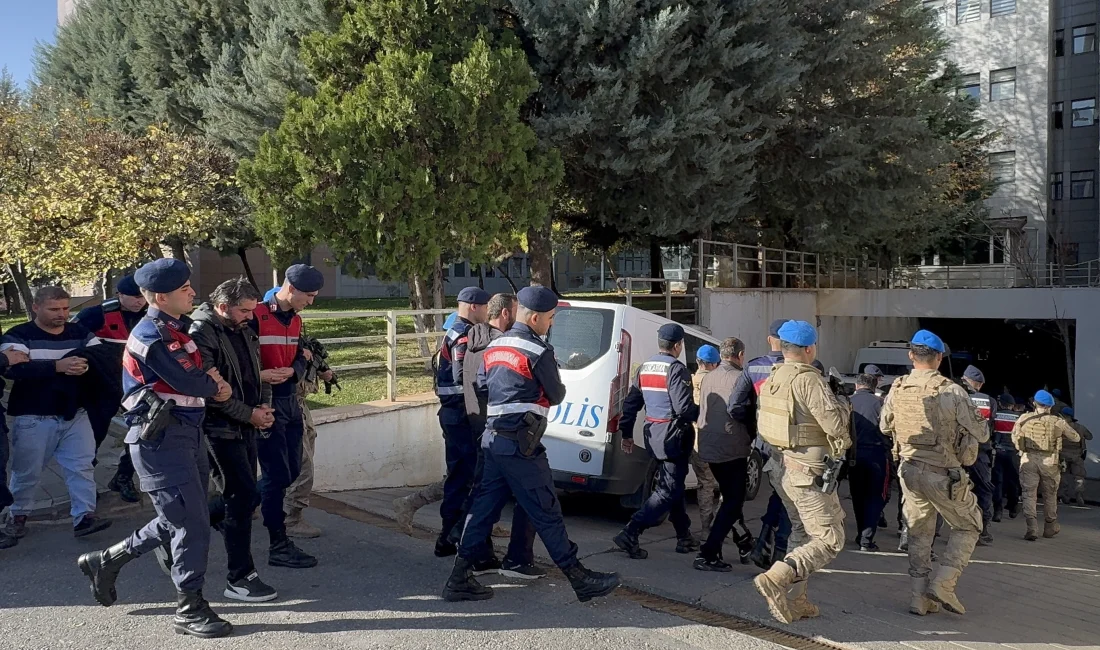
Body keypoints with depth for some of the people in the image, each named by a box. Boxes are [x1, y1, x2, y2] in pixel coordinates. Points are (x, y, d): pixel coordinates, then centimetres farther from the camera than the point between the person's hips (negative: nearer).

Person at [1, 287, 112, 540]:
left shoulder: (81, 333, 6)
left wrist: (87, 362, -26)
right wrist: (58, 366, -34)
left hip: (75, 415, 3)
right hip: (33, 418, -3)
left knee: (82, 466, -1)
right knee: (27, 471, 10)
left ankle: (84, 516, 2)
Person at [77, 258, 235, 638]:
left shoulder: (178, 328, 13)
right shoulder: (151, 335, -16)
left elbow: (200, 375, 18)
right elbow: (187, 382, -20)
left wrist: (212, 385, -3)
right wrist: (215, 385, 0)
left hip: (185, 433, 9)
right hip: (160, 438, -9)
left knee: (180, 520, 17)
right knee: (192, 523, -4)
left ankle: (106, 562, 31)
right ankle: (190, 610, 9)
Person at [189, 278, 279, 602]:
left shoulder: (244, 331, 11)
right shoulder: (202, 334, -14)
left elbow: (258, 372, 21)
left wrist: (264, 406, 3)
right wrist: (249, 414, -17)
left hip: (247, 428, 9)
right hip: (220, 429, -9)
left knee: (239, 496, 15)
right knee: (244, 496, -8)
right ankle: (240, 579, 2)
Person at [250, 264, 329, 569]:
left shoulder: (295, 320, 13)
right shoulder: (256, 316, -15)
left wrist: (293, 370, -8)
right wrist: (259, 375, -31)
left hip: (291, 402, 9)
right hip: (266, 404, -9)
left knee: (291, 471, 13)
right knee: (277, 474, -4)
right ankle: (279, 546, 7)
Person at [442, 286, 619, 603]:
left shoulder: (494, 346, 12)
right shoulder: (538, 351, -12)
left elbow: (481, 386, 18)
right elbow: (556, 396, -3)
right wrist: (548, 391, 19)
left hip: (492, 439, 8)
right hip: (520, 445, -8)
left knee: (484, 507, 11)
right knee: (547, 513, -1)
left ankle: (459, 579, 13)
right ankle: (580, 579, 9)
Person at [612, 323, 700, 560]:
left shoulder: (645, 368, 10)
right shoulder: (676, 369, -15)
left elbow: (630, 403, 11)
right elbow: (684, 408, -21)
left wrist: (626, 433, 17)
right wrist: (701, 412, -1)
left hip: (653, 434, 9)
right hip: (673, 436, -9)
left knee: (672, 486, 19)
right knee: (668, 491, -5)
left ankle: (684, 537, 29)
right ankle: (630, 533, -15)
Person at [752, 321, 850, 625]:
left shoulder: (772, 379, 8)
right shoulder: (808, 379, -19)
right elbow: (836, 423, -22)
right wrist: (844, 409, -1)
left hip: (785, 466, 9)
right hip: (809, 474, -9)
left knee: (803, 534, 20)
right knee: (829, 540, -4)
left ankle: (794, 600, 21)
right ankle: (776, 578, -17)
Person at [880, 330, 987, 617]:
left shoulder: (897, 389, -2)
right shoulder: (951, 392, -16)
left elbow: (885, 427, 13)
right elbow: (980, 434, -9)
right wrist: (981, 422, 13)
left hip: (909, 470, 4)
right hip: (943, 474, -4)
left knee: (919, 533, 16)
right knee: (968, 526, 16)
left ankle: (920, 597, 16)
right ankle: (943, 582, 3)